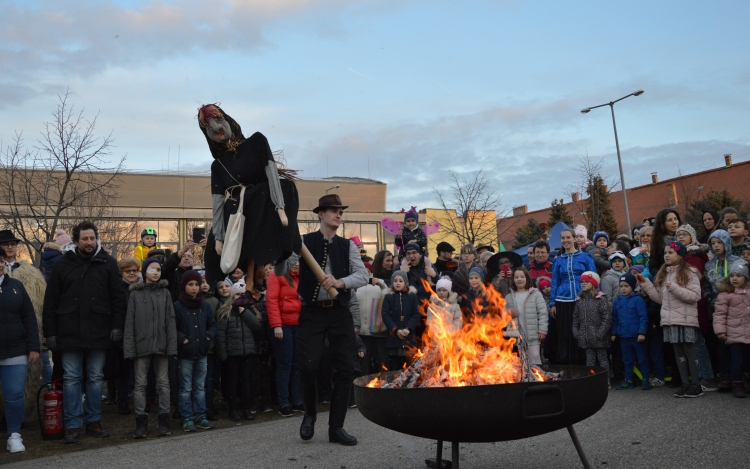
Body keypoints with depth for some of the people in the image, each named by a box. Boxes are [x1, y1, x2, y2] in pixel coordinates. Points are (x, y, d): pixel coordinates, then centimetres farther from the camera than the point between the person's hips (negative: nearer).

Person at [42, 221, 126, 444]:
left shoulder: (108, 263, 3)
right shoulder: (63, 265, 4)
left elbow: (118, 297, 1)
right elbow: (50, 302, 5)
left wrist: (117, 325, -6)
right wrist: (50, 332, 0)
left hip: (98, 333, 0)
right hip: (69, 333, 0)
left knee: (96, 379, 10)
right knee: (71, 379, 5)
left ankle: (94, 421, 21)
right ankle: (72, 425, 13)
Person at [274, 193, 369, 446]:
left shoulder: (348, 246, 6)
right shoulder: (304, 242, 1)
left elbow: (363, 276, -6)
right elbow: (280, 270, -4)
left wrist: (340, 282, -24)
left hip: (339, 313, 2)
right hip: (312, 312, -2)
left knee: (345, 369, 2)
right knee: (309, 366, -7)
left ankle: (336, 427, 16)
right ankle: (310, 414, 24)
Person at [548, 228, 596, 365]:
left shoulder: (585, 257, 5)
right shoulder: (558, 260, 12)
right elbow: (555, 283, 12)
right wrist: (552, 304, 5)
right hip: (563, 302, 2)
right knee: (564, 336, 2)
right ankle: (565, 366, 9)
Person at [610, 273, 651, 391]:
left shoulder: (638, 299, -10)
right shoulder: (617, 301, 7)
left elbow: (643, 317, -12)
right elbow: (615, 319, 12)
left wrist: (642, 332, -17)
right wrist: (614, 333, 10)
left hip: (637, 336, -5)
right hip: (623, 336, 5)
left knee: (642, 359, 7)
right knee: (627, 360, 14)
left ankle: (646, 380, 17)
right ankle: (628, 380, 23)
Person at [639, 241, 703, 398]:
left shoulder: (689, 272, -6)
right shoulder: (663, 273, 14)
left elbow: (695, 296, -14)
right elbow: (660, 298, 12)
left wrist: (674, 288, -21)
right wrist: (645, 283, 6)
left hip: (685, 319, -6)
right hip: (669, 319, 6)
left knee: (689, 351, -2)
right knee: (678, 352, 9)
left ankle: (696, 385, 7)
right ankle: (685, 384, 16)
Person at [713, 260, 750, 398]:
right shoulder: (725, 294, -5)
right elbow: (720, 313, -7)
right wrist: (720, 330, -15)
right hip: (735, 334, -4)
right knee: (737, 361, 0)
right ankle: (737, 385, 13)